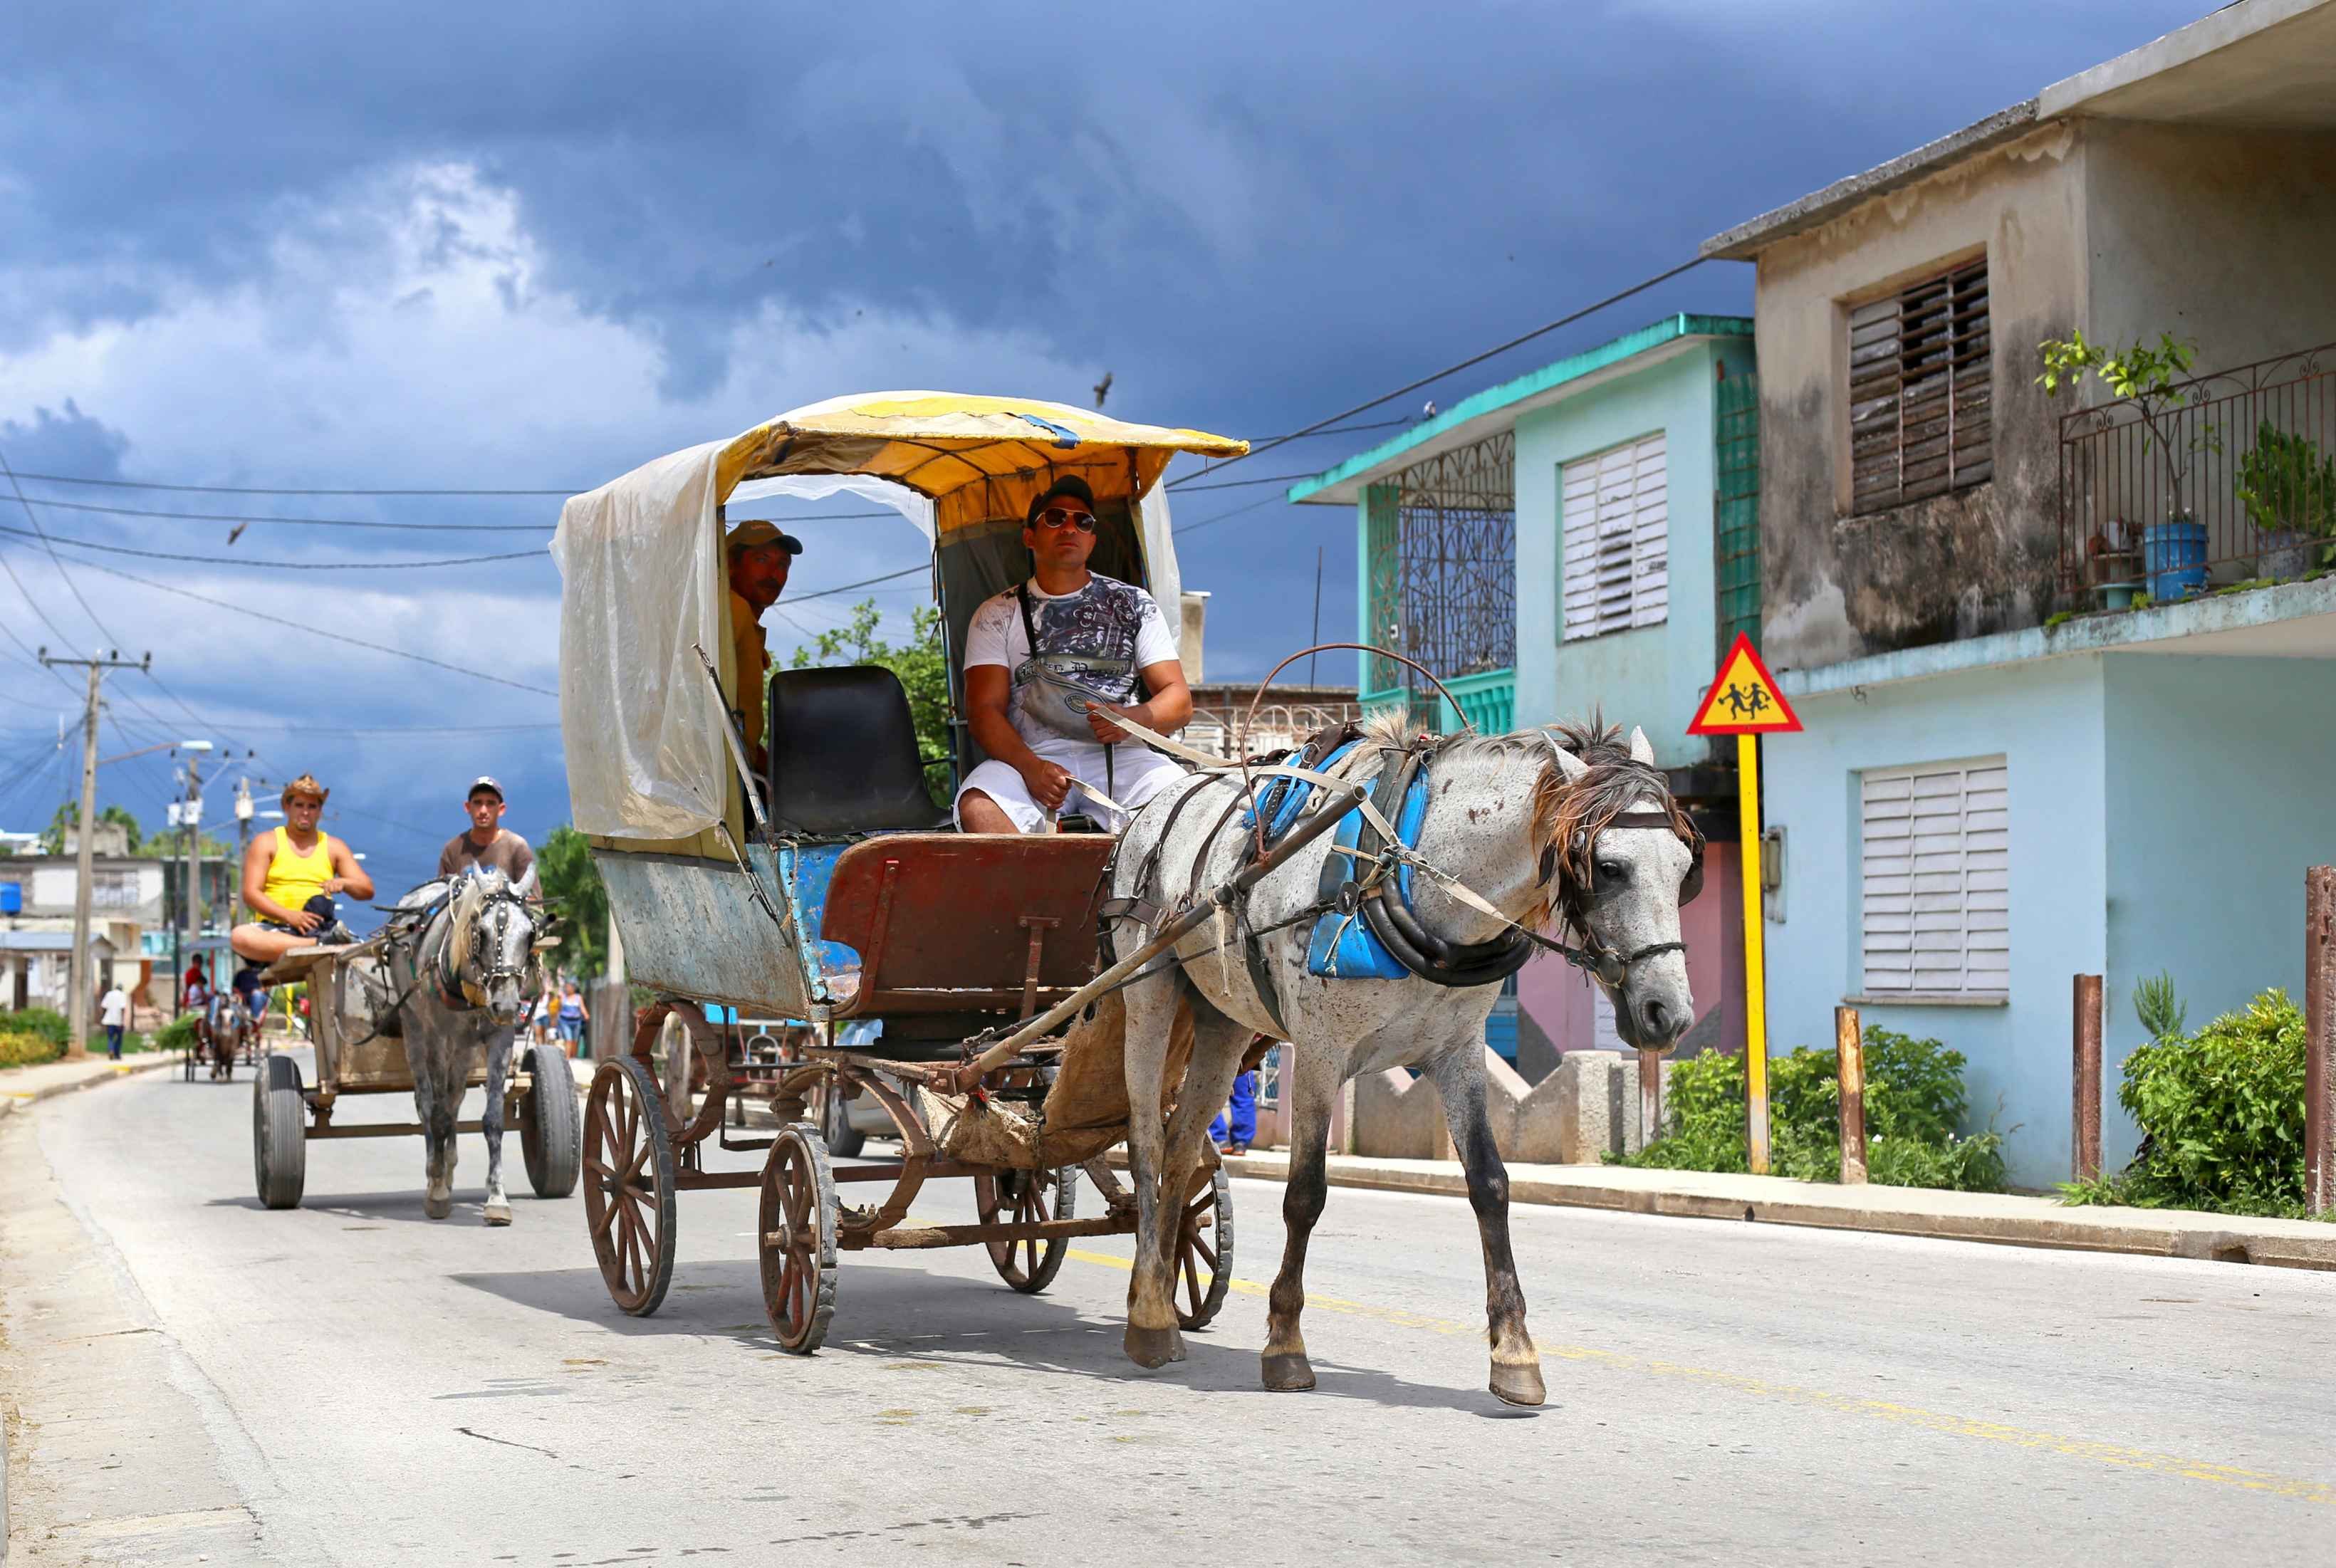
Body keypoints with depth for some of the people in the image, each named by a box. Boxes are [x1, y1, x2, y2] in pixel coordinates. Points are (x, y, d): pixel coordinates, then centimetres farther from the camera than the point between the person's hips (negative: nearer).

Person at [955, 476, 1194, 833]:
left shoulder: (1133, 604, 17)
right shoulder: (997, 615, 15)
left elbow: (1179, 700, 13)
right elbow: (985, 710, 4)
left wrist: (1133, 719, -12)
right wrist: (1031, 767, -17)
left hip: (1120, 756, 1)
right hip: (1031, 755, -1)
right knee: (978, 808, -35)